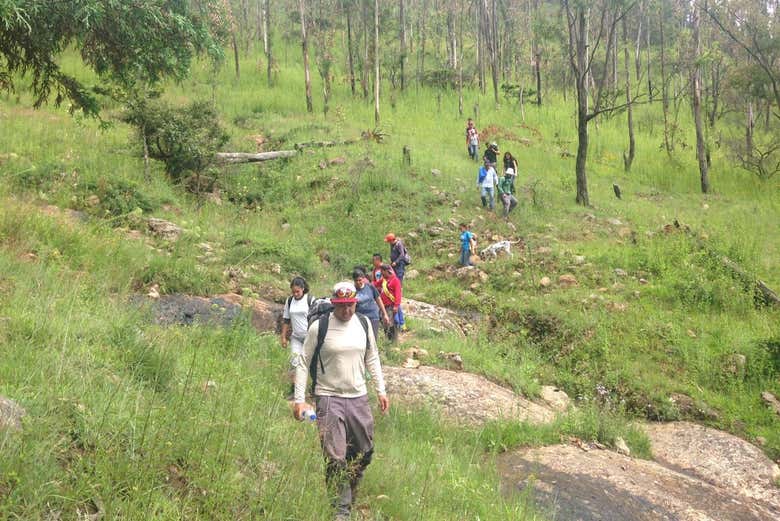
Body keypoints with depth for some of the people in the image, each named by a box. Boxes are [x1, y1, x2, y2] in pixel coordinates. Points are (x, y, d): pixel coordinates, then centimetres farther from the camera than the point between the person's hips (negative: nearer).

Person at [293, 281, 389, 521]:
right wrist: (299, 399, -9)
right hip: (329, 398, -5)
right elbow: (304, 364, -5)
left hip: (359, 397, 5)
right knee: (335, 458, -7)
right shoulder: (319, 327, -10)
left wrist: (381, 390, 12)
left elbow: (372, 358, 15)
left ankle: (349, 492, 36)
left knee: (365, 452, 13)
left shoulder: (363, 324, 4)